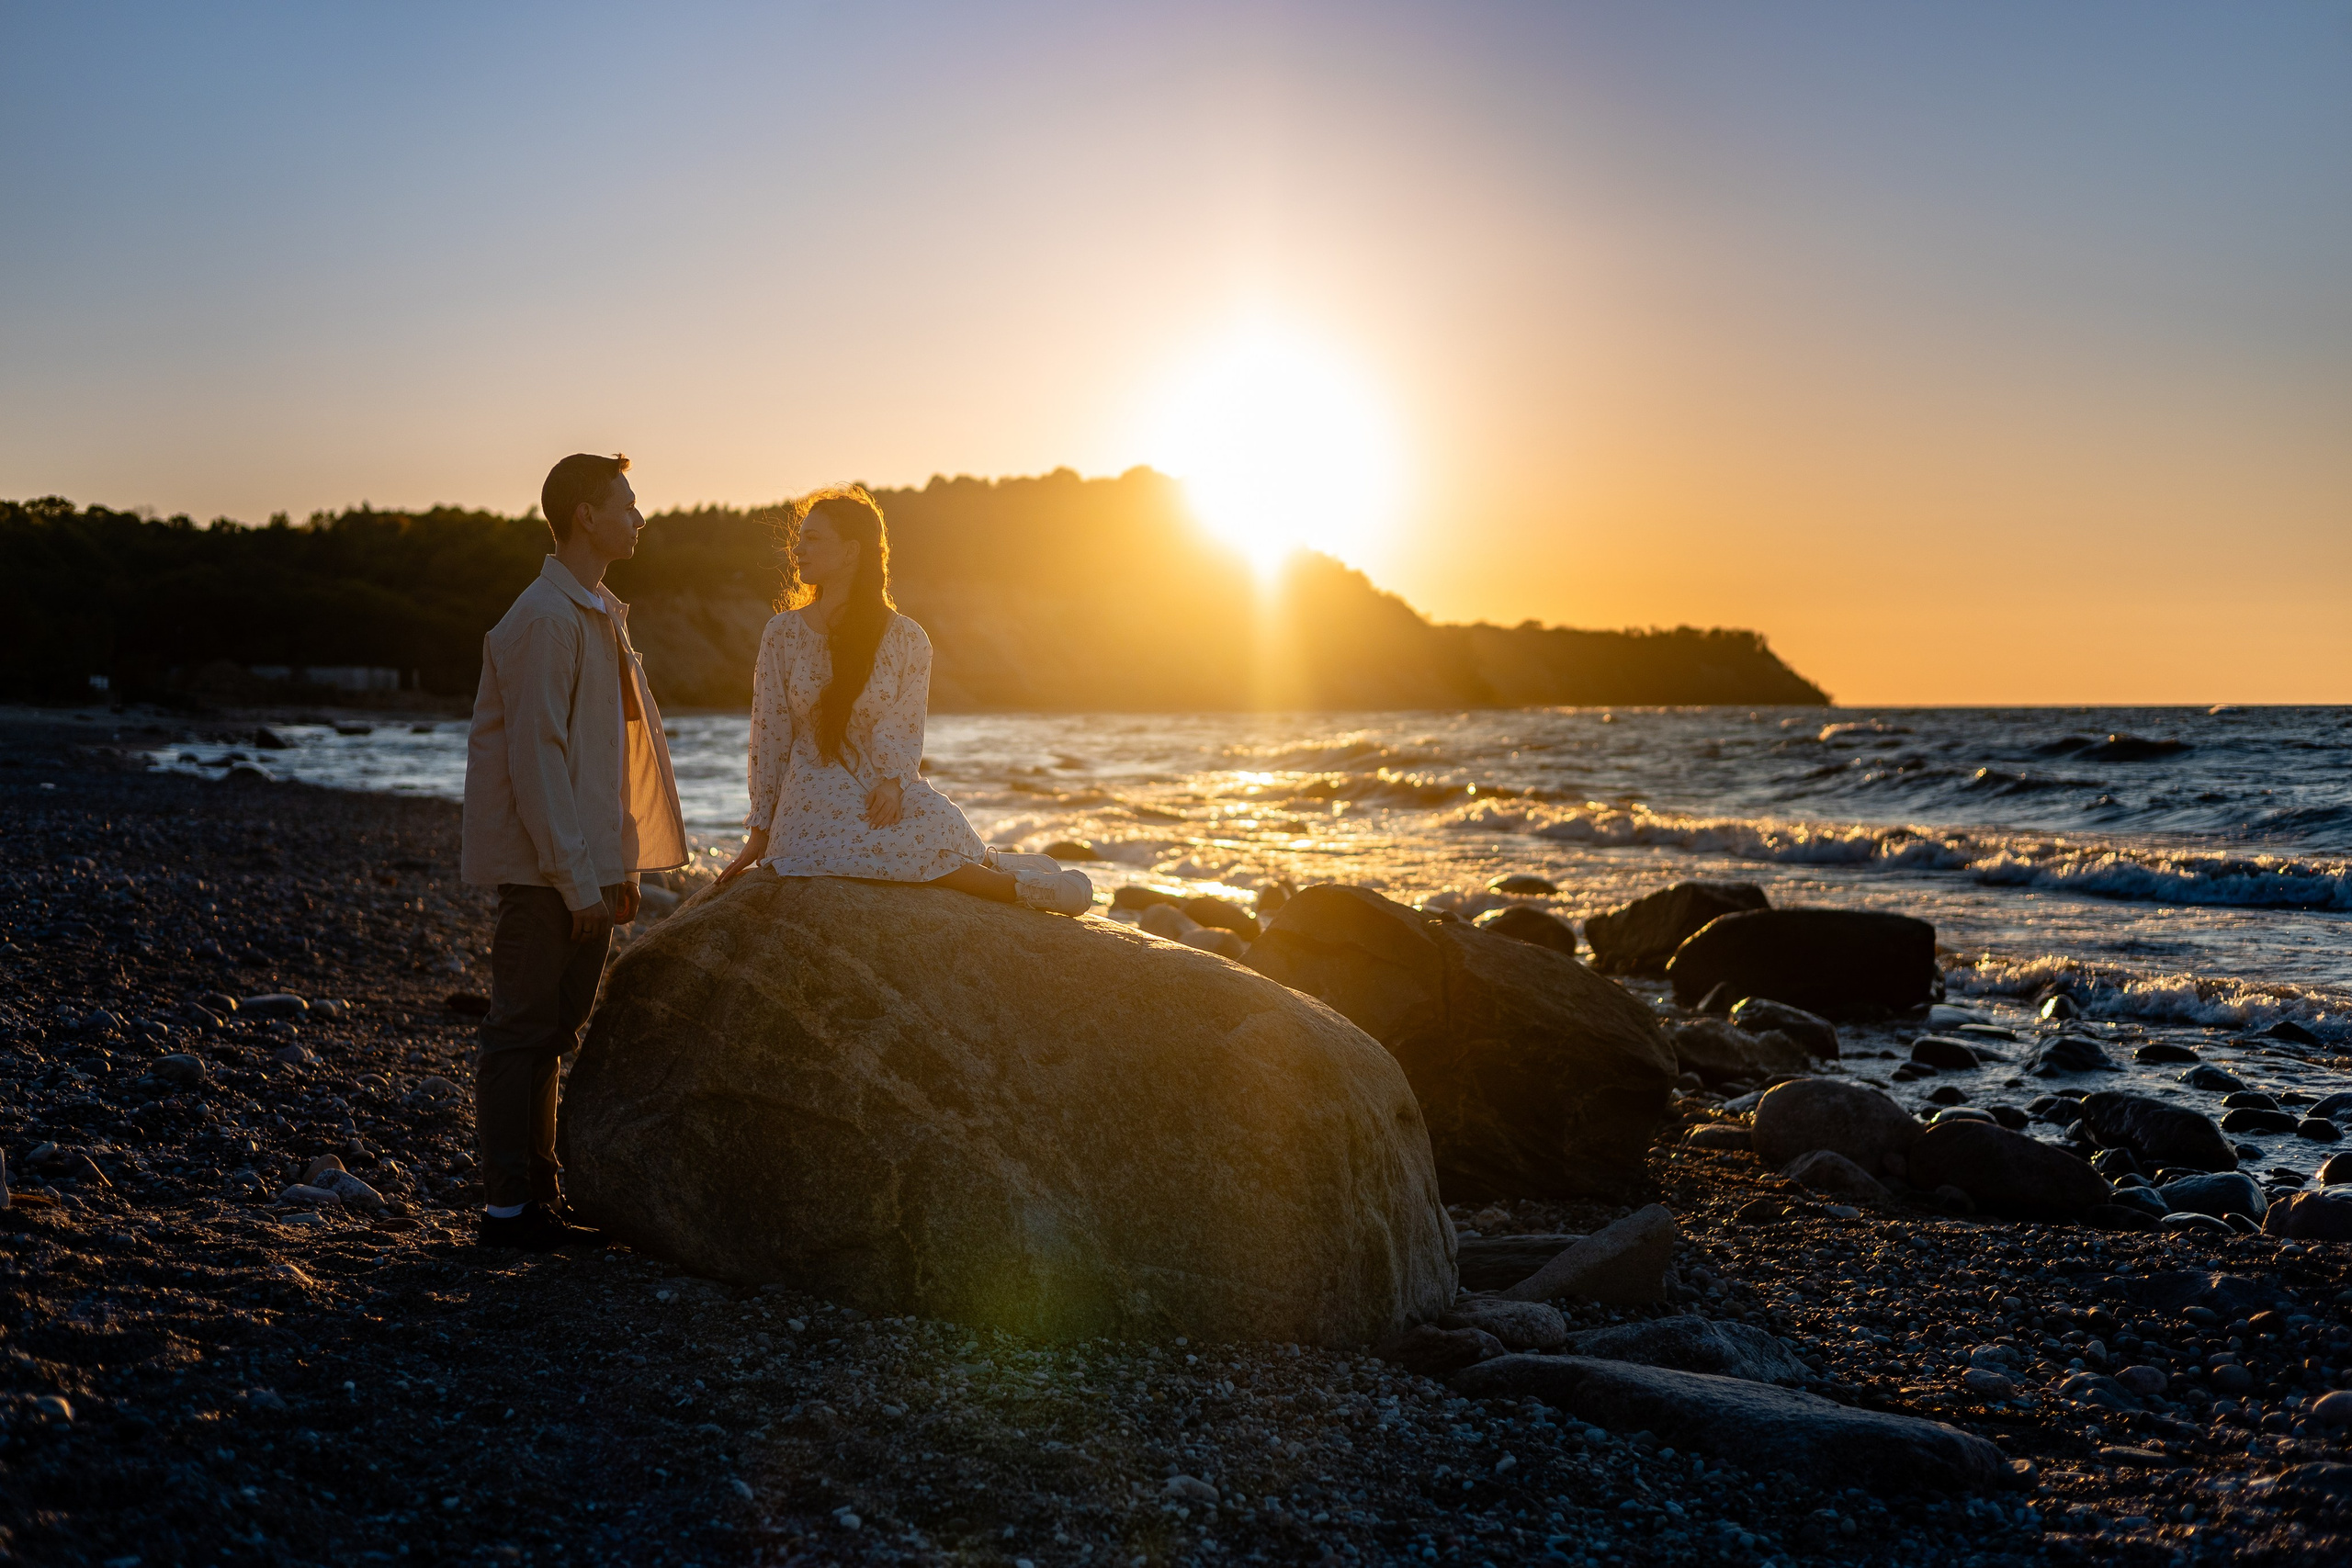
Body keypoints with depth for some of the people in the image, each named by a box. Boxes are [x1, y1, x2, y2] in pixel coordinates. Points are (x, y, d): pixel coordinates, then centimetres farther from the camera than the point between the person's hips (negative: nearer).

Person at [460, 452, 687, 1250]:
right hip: (546, 870, -9)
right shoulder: (546, 619, -14)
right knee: (524, 1031, -2)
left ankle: (541, 1196, 21)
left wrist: (620, 865, 16)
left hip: (586, 866, 9)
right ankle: (508, 1207, 6)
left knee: (550, 1032, 13)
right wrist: (578, 878, -20)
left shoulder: (599, 615, 17)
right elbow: (535, 756, -19)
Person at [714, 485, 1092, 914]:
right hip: (814, 795, -1)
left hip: (889, 796, 1)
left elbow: (904, 730, 2)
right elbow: (770, 735, 7)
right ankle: (1015, 884, -18)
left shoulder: (907, 640, 5)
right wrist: (760, 830, 4)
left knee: (936, 823, -33)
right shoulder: (782, 634, 6)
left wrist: (893, 781, -20)